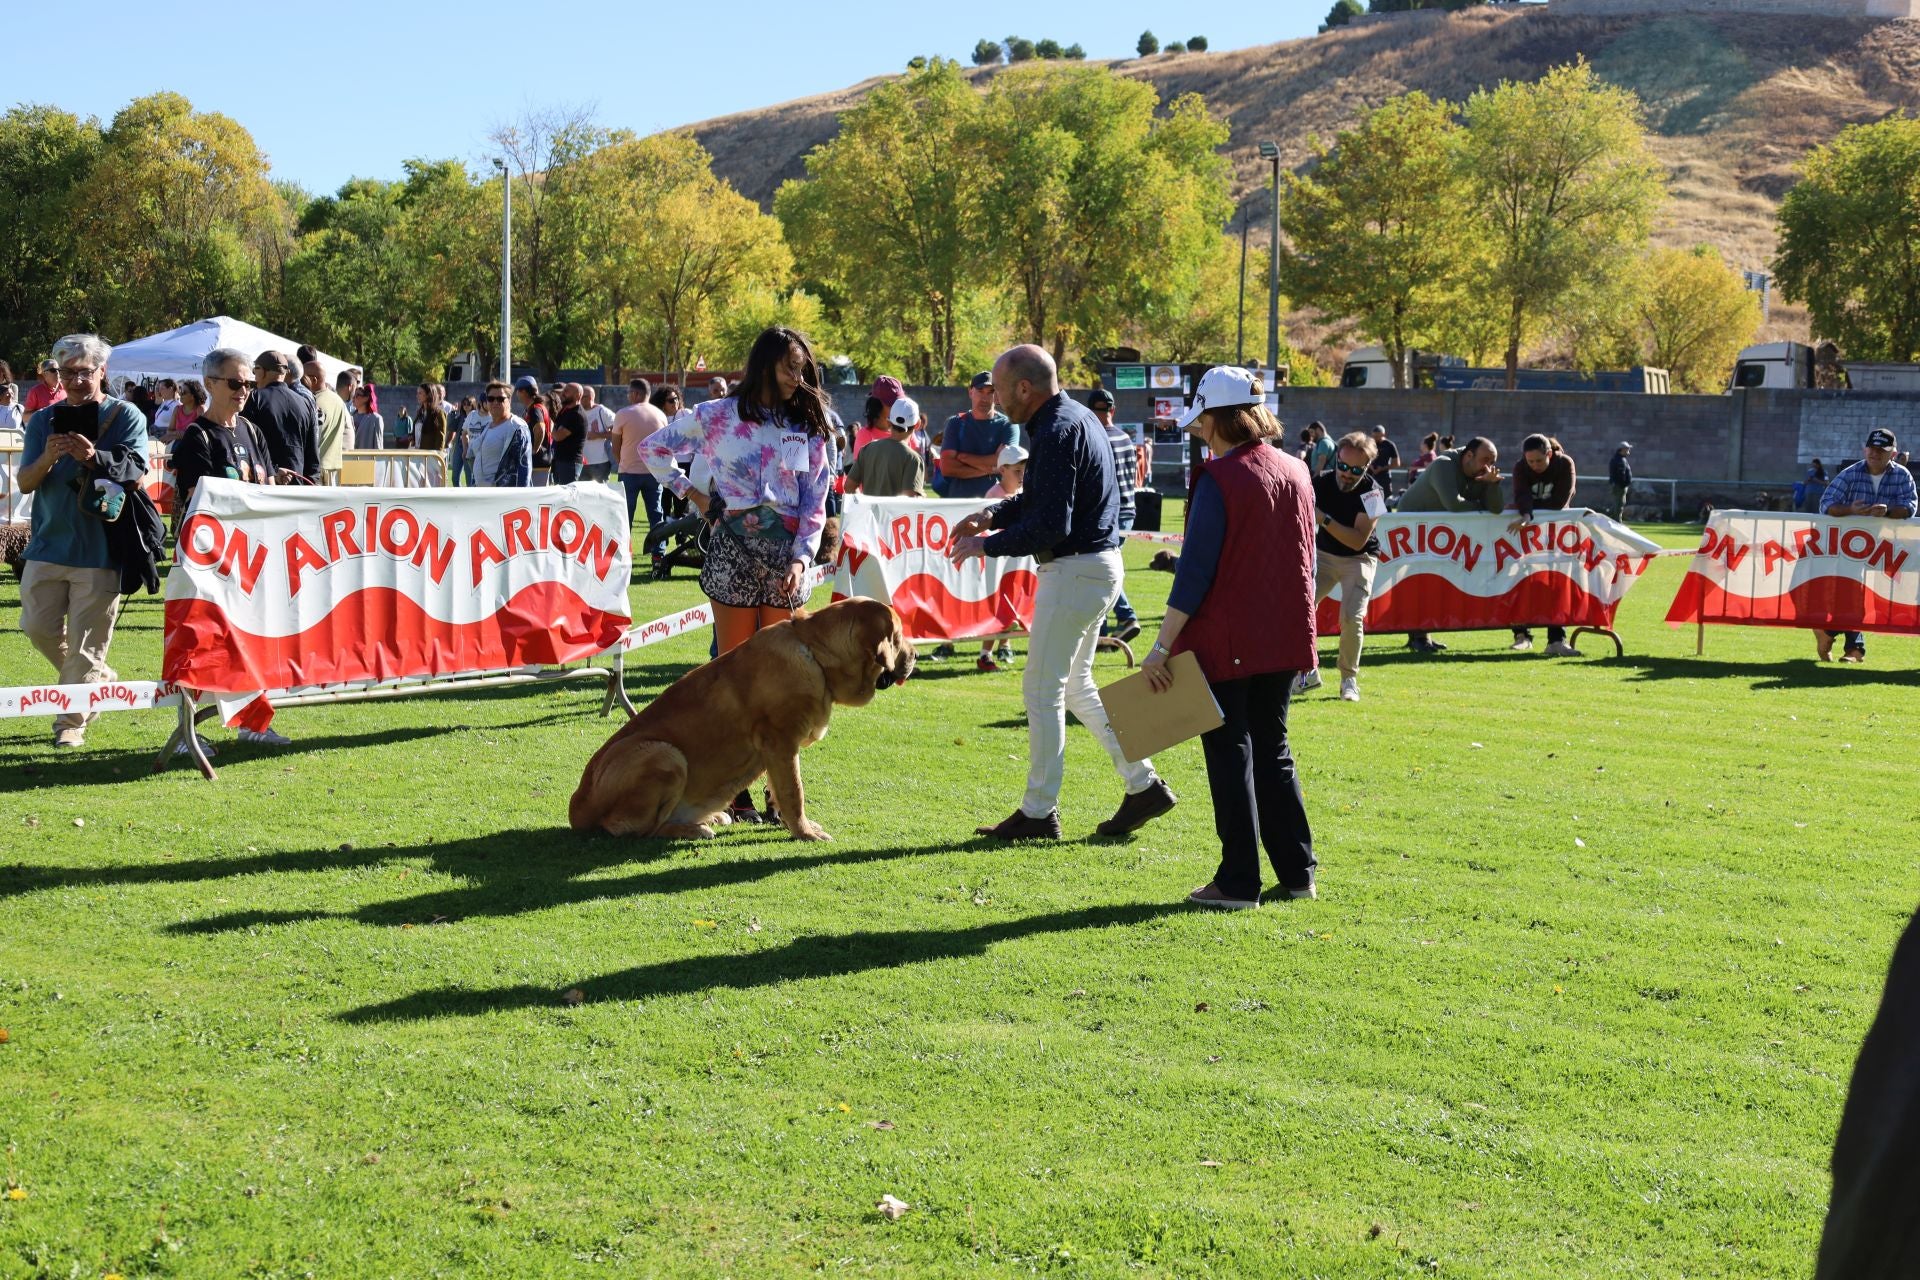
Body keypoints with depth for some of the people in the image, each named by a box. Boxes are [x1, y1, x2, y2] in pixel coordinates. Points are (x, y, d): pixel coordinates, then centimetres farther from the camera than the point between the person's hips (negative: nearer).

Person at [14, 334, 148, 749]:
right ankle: (97, 681, 28)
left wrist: (94, 458, -28)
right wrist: (48, 458, -18)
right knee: (40, 628, 5)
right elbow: (25, 483, 3)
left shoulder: (126, 417, 0)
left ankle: (72, 721, 5)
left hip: (100, 548, -4)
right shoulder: (44, 420, 9)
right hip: (48, 542, 4)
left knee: (87, 641, -4)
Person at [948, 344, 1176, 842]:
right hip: (1098, 563, 10)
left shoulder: (1056, 433, -20)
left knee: (1041, 688, -2)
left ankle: (1039, 811, 5)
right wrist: (991, 515, 10)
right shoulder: (1077, 416, 13)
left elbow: (1050, 525, -25)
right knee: (1075, 684, 18)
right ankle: (1143, 785, 18)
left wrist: (986, 545, -14)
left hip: (1074, 571, -10)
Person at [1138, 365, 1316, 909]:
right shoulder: (1296, 472, 7)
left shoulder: (1220, 479, -14)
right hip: (1284, 640, 6)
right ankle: (1298, 872, 19)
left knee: (1230, 753, 2)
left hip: (1226, 641, -6)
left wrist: (1162, 645, -14)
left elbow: (1195, 570, -16)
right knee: (1272, 748, 17)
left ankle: (1239, 882, 5)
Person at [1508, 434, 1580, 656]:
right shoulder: (1521, 468, -14)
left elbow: (1560, 502, -22)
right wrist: (1526, 515, -51)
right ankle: (1522, 634, 9)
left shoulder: (1565, 464, -15)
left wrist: (1531, 506, -23)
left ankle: (1556, 640, -13)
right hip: (1528, 526, 1)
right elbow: (1521, 496, -32)